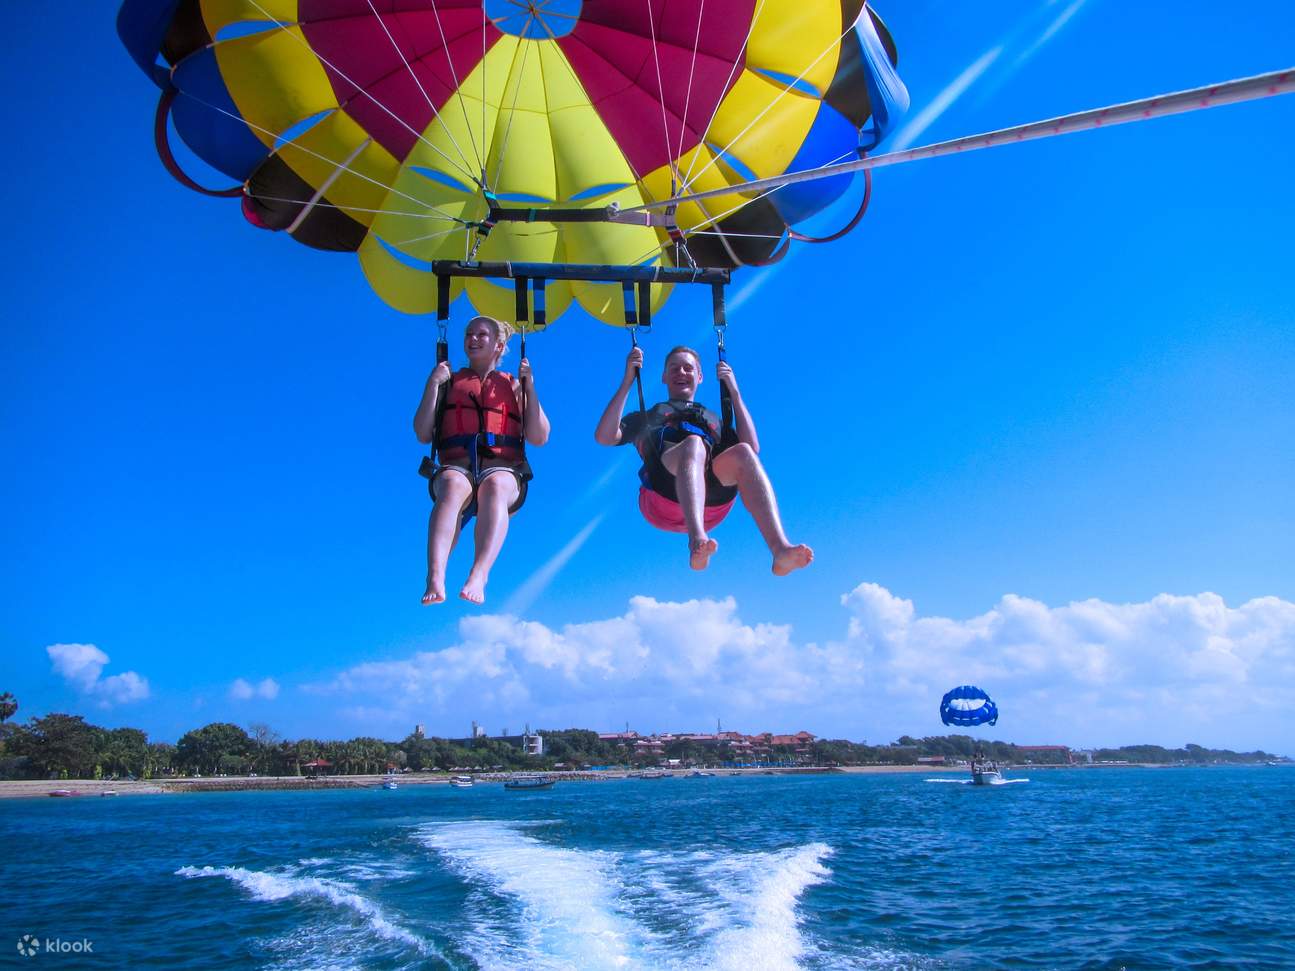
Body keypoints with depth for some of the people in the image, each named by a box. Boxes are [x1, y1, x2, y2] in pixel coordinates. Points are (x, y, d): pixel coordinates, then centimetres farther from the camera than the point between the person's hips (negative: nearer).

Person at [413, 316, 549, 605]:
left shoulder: (513, 385, 25)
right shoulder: (449, 382, 26)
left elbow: (539, 437, 12)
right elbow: (423, 435, 13)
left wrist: (529, 386, 8)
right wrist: (433, 384, 8)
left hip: (503, 469, 0)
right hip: (456, 467, 0)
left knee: (495, 486, -39)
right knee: (453, 487, -38)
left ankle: (477, 578, -57)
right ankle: (435, 580, -56)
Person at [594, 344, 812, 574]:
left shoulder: (713, 419, 39)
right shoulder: (648, 417, 35)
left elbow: (753, 447, 20)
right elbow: (605, 437, 16)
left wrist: (734, 393, 21)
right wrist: (628, 382, 15)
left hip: (711, 507, 2)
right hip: (663, 498, -2)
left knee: (742, 452, -29)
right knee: (692, 443, -33)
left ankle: (780, 549, -50)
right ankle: (697, 540, -61)